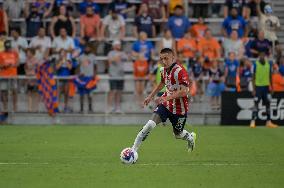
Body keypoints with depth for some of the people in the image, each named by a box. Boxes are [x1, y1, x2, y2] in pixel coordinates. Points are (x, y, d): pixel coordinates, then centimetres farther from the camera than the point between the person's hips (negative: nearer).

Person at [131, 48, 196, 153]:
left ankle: (191, 138, 51)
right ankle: (134, 149, -17)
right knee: (150, 124, -17)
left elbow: (184, 91, -33)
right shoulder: (163, 70, 0)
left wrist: (167, 98, -40)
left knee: (178, 134, 14)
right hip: (166, 104, 5)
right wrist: (151, 96, 21)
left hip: (179, 108, -5)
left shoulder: (180, 71, -24)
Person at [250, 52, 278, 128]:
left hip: (266, 87, 4)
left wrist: (272, 87, 10)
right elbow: (253, 77, -3)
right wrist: (253, 89, -8)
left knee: (268, 104, 7)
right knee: (256, 104, -8)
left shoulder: (269, 64, 5)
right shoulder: (256, 64, -5)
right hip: (258, 87, -4)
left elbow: (270, 76, 12)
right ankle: (253, 122, -9)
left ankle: (268, 122, 13)